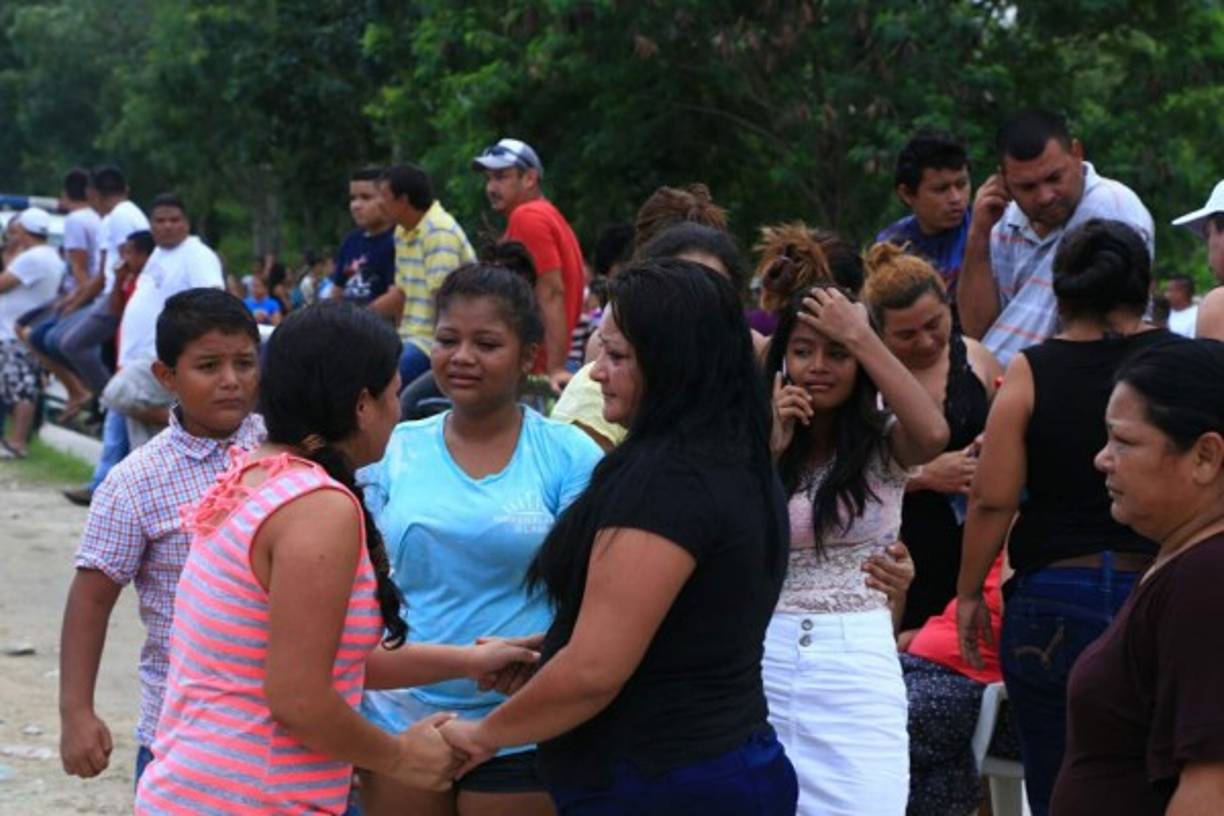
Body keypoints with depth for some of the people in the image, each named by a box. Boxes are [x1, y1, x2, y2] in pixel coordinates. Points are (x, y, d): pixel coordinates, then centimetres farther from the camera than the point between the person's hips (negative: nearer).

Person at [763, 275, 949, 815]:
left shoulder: (882, 445, 0)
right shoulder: (762, 447, 6)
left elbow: (933, 435, -25)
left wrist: (860, 338, -18)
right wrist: (771, 450, -10)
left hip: (857, 664, -2)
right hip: (766, 656, 2)